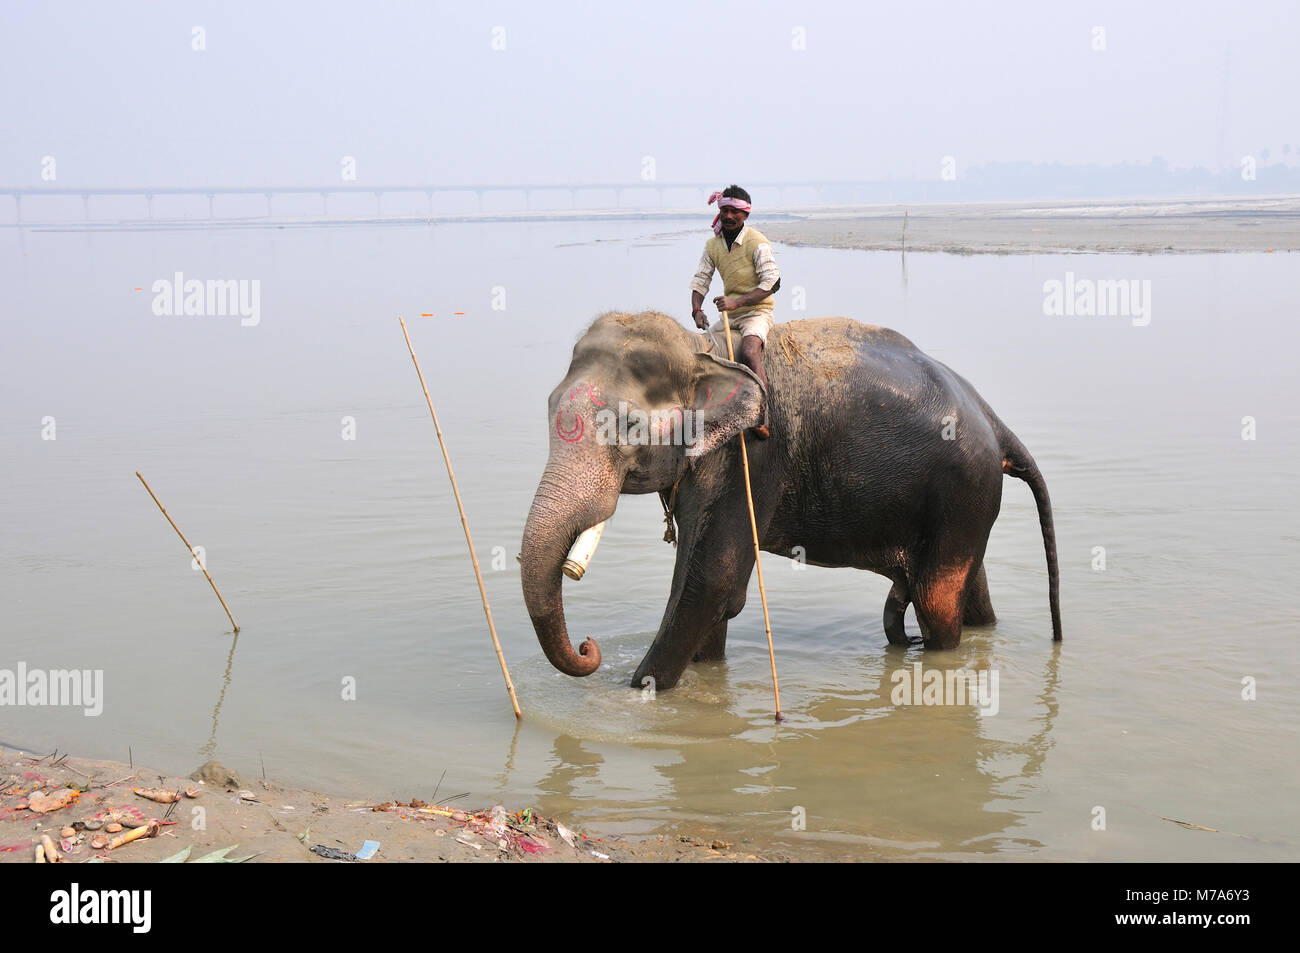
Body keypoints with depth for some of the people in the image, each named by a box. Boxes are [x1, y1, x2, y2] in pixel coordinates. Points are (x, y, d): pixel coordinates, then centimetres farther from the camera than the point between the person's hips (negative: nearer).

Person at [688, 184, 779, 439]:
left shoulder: (757, 243, -11)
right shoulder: (713, 244, 7)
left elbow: (772, 282, -17)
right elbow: (700, 280, 7)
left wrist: (736, 302, -26)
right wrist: (697, 310, -13)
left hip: (757, 312, -7)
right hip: (728, 315, 7)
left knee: (749, 352, -32)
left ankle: (762, 417, -34)